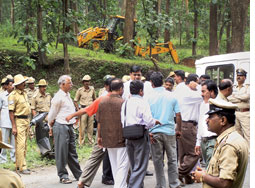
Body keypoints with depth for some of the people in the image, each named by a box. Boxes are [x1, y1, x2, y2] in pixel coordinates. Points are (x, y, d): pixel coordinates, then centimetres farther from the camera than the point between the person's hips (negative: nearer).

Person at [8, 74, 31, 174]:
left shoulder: (24, 93, 14)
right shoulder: (13, 95, -11)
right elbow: (11, 112, -14)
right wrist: (14, 126, -18)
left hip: (26, 120, 8)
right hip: (19, 121, -8)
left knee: (24, 144, 11)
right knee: (21, 144, -10)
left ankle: (19, 165, 19)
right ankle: (22, 167, -11)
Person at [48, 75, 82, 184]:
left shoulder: (67, 95, 15)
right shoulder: (58, 97, -14)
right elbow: (52, 114, -6)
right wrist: (51, 124, 6)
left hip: (69, 126, 9)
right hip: (61, 127, -9)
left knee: (72, 152, 14)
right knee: (62, 152, -1)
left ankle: (78, 174, 20)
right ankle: (63, 176, 6)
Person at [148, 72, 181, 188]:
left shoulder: (149, 98, -4)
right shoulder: (171, 97, 0)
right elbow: (178, 115, 1)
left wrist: (149, 132, -1)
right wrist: (178, 130, 12)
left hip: (155, 132, -1)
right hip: (169, 131, 1)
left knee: (158, 161, 7)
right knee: (172, 160, 9)